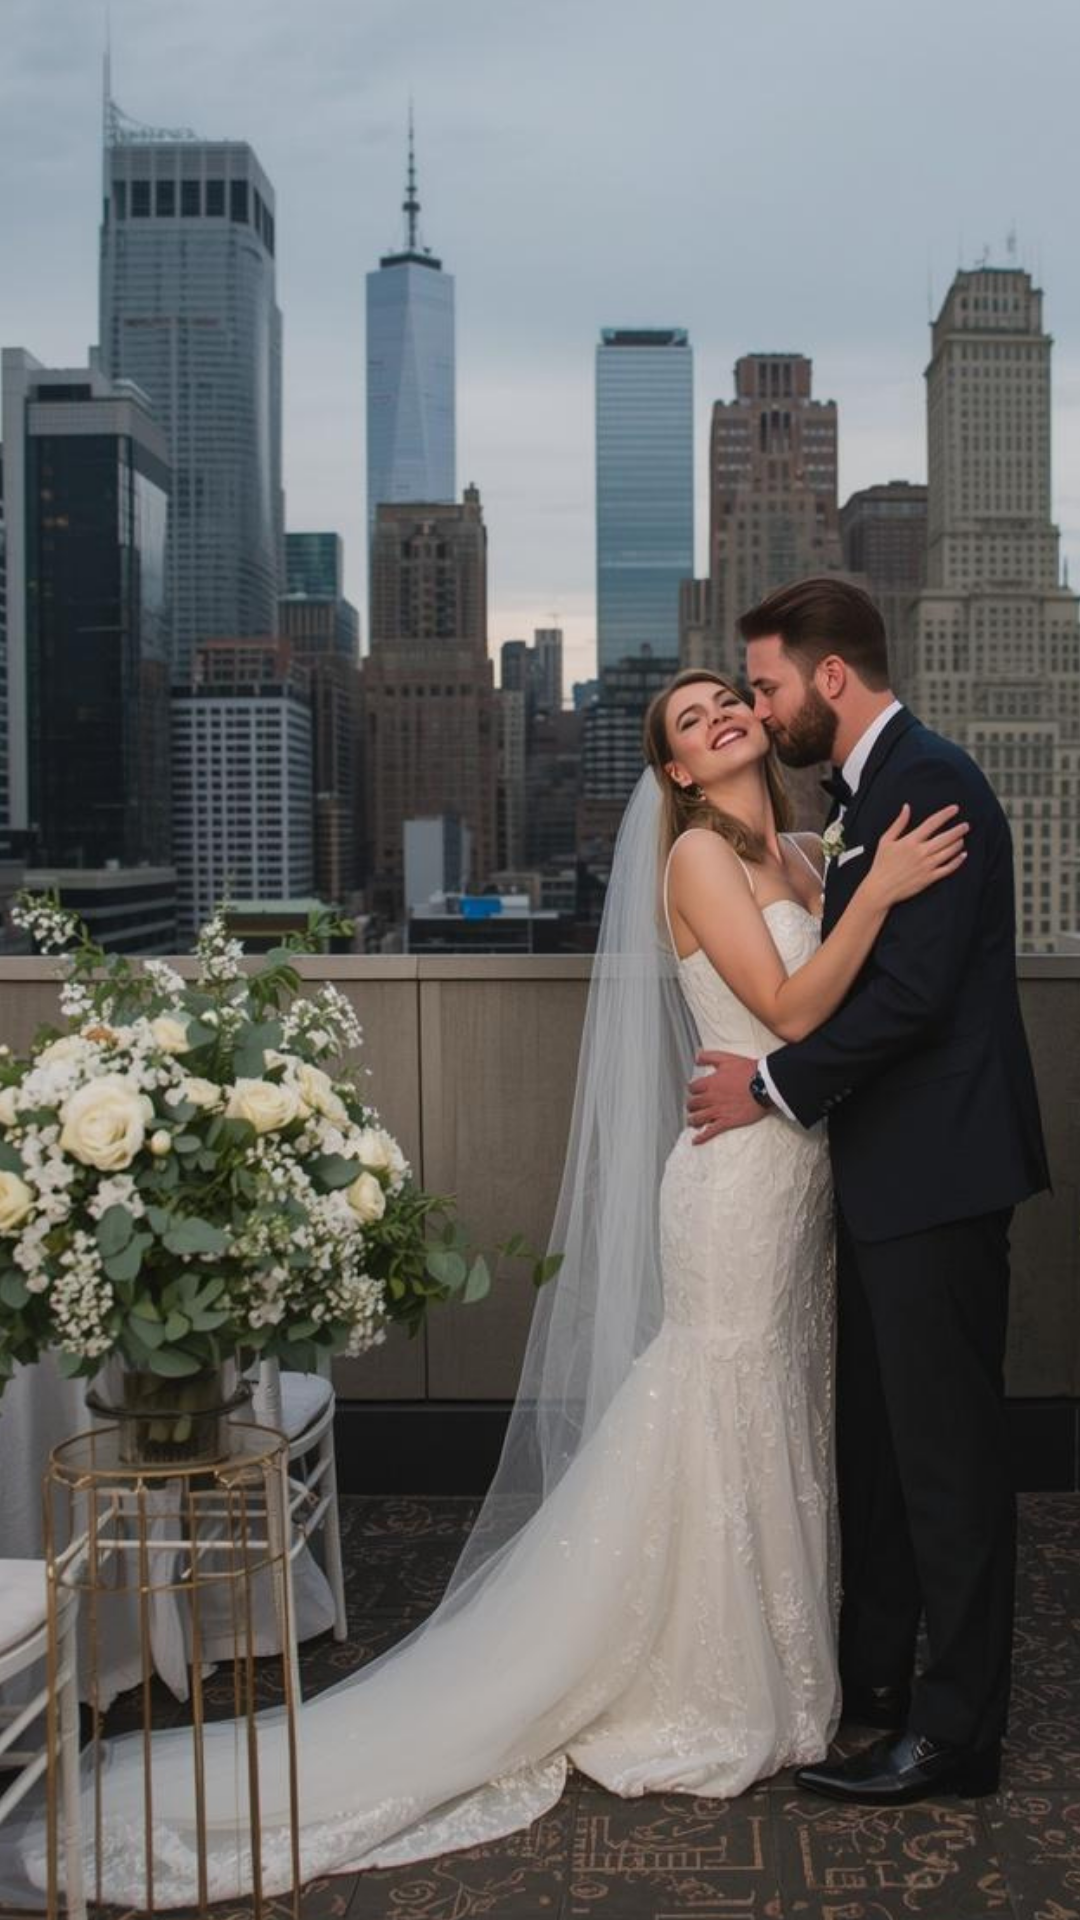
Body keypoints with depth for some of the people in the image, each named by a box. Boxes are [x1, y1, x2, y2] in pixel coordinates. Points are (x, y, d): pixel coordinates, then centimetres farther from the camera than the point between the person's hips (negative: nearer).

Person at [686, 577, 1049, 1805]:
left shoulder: (930, 783, -16)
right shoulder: (863, 794, 14)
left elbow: (912, 991, -22)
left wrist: (777, 1087, -13)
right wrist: (775, 1076, 7)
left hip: (940, 1169, -10)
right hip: (887, 1165, 10)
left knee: (947, 1445, 0)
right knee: (873, 1433, 18)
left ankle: (956, 1729, 12)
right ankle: (871, 1673, 33)